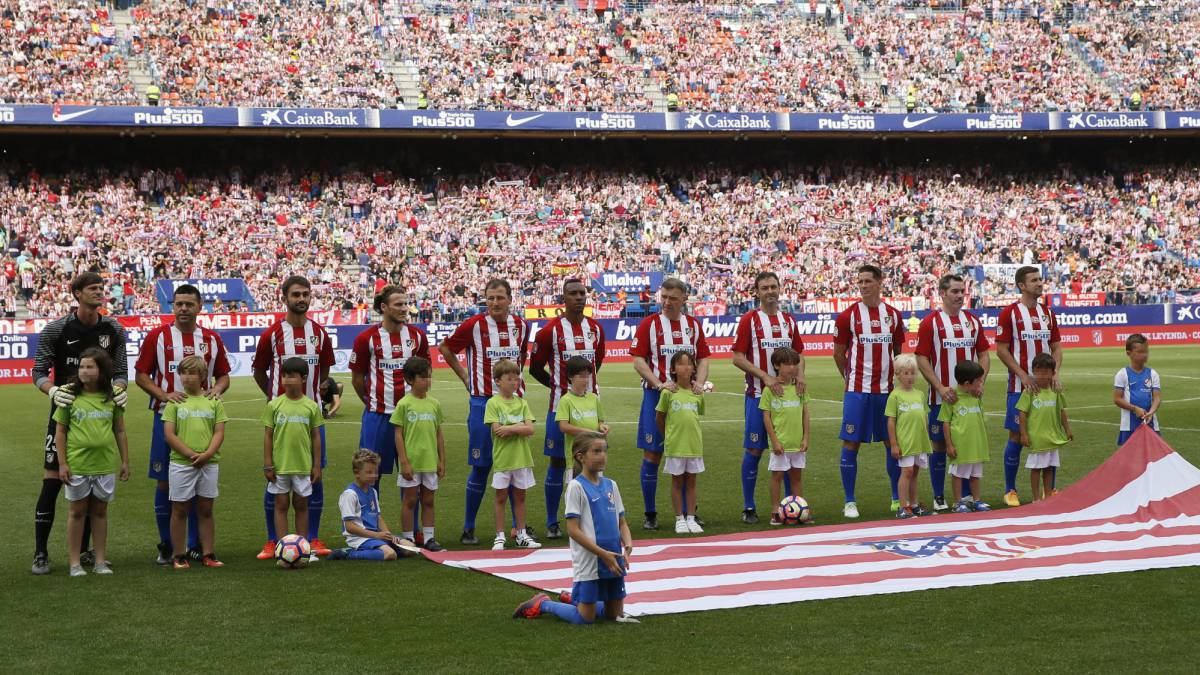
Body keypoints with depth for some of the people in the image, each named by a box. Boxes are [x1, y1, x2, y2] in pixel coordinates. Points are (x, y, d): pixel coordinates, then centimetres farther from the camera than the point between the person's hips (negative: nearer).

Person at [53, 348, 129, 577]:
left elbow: (120, 431, 10)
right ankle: (75, 563, 11)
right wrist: (62, 463, -5)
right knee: (78, 512, 6)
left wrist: (125, 461, 8)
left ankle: (101, 561, 17)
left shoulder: (112, 399, 2)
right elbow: (60, 432, 0)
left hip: (106, 464, 2)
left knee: (100, 511, 10)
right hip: (77, 464, -2)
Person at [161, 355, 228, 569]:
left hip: (208, 463, 2)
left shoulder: (213, 401, 6)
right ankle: (179, 556, 10)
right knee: (180, 510, 4)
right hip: (181, 463, -2)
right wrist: (191, 454, -13)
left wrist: (207, 454, -14)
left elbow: (219, 433, 2)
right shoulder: (175, 402, 1)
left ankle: (208, 554, 14)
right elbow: (168, 434, -5)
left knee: (205, 510, 8)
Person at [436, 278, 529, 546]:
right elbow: (445, 347, 5)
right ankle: (468, 528, 8)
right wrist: (465, 377, 4)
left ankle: (519, 525, 20)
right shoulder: (474, 325, -7)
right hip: (483, 401, -4)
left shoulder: (521, 326, 5)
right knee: (481, 466, -2)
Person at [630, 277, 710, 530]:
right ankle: (650, 515, 4)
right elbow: (638, 360, -6)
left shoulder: (693, 325, 10)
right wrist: (659, 384, -18)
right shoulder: (649, 324, -1)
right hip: (656, 395, -3)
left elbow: (703, 358, 13)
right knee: (652, 454, -4)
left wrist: (699, 382, -6)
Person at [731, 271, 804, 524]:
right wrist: (765, 377, -18)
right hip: (758, 394, -4)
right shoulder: (749, 320, -4)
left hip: (787, 392, 5)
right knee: (754, 450, -2)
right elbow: (737, 358, -8)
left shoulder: (789, 320, 11)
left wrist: (800, 374, -4)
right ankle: (748, 508, 5)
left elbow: (798, 353, 16)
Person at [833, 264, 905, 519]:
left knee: (893, 442, 8)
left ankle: (898, 498, 19)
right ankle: (849, 502, 4)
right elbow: (838, 354, 5)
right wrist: (851, 378, 8)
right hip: (857, 390, -3)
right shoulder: (848, 316, -3)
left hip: (887, 390, 3)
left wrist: (897, 379, 11)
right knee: (851, 443, -4)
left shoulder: (893, 315, 7)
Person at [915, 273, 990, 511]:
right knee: (939, 445, 1)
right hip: (941, 396, -4)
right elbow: (922, 359, -8)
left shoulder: (973, 320, 10)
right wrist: (940, 388, -16)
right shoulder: (930, 322, -4)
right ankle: (939, 498, 9)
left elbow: (984, 354, 13)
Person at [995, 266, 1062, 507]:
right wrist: (1023, 376, -16)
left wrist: (1056, 373, -4)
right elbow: (1001, 350, -8)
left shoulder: (1047, 313, 11)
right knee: (1016, 435, -2)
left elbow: (1056, 346, 13)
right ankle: (1010, 490, 8)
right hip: (1020, 385, -5)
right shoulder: (1010, 313, -5)